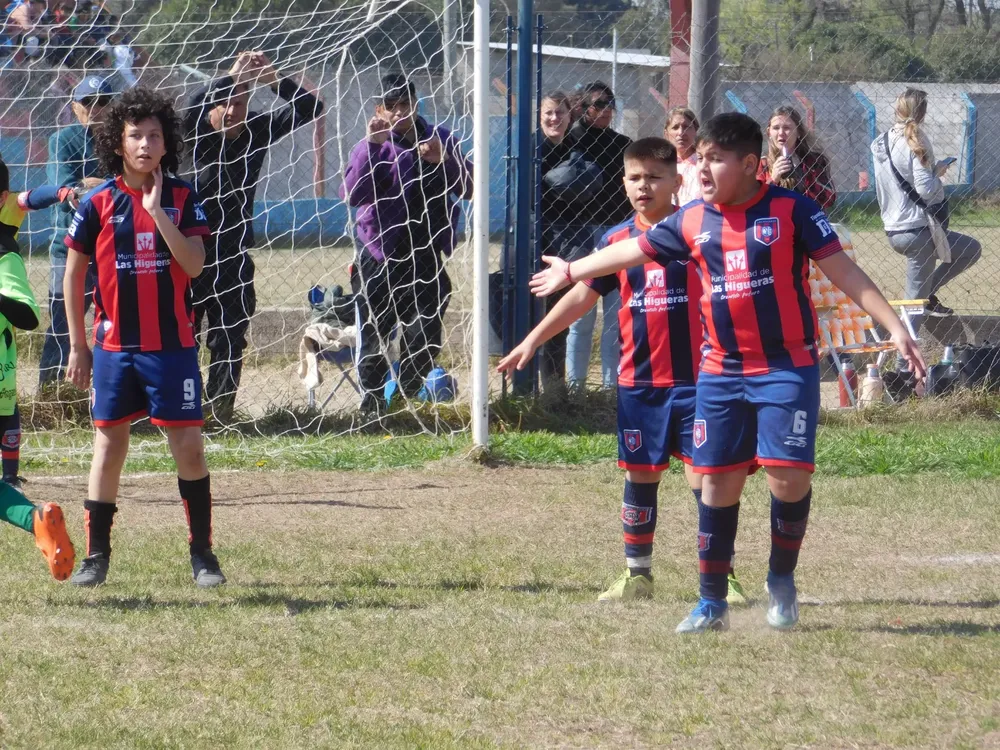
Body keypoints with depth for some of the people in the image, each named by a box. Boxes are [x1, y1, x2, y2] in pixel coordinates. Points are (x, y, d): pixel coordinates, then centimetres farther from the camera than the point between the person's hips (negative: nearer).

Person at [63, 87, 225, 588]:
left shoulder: (183, 199, 1)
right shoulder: (98, 203, 0)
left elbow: (194, 264, -11)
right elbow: (74, 274, 6)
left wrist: (158, 211, -18)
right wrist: (78, 347, 5)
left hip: (173, 345, 0)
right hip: (114, 345, 0)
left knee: (189, 446, -2)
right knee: (109, 444, 4)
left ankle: (202, 553, 7)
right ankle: (96, 555, 11)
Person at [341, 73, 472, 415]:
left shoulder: (440, 139, 5)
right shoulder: (373, 148, -5)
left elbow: (467, 189, 3)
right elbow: (352, 194, -20)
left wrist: (444, 162, -15)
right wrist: (373, 144, -26)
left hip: (427, 258, 2)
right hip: (381, 261, -2)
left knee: (426, 337, -3)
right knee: (374, 337, 1)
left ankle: (406, 397, 17)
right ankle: (372, 403, 14)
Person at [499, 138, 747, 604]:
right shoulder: (617, 241, 6)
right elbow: (583, 295, 13)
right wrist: (532, 341, 13)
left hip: (695, 378, -4)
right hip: (638, 382, 4)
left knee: (704, 477, -5)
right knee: (640, 478, 10)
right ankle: (637, 574, 21)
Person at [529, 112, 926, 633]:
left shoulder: (791, 211, -6)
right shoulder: (692, 221, 6)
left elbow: (845, 272, -8)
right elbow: (632, 252, 21)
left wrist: (894, 328, -16)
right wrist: (571, 272, 32)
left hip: (788, 366, -4)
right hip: (721, 371, 4)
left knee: (789, 475, -13)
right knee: (718, 482, 4)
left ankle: (782, 579, 12)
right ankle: (711, 604, 14)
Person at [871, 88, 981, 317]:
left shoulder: (880, 144, 10)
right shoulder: (915, 143, -15)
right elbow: (925, 189, -22)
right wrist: (938, 172, -2)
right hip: (917, 231, -9)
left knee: (971, 249, 21)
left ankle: (927, 293, 15)